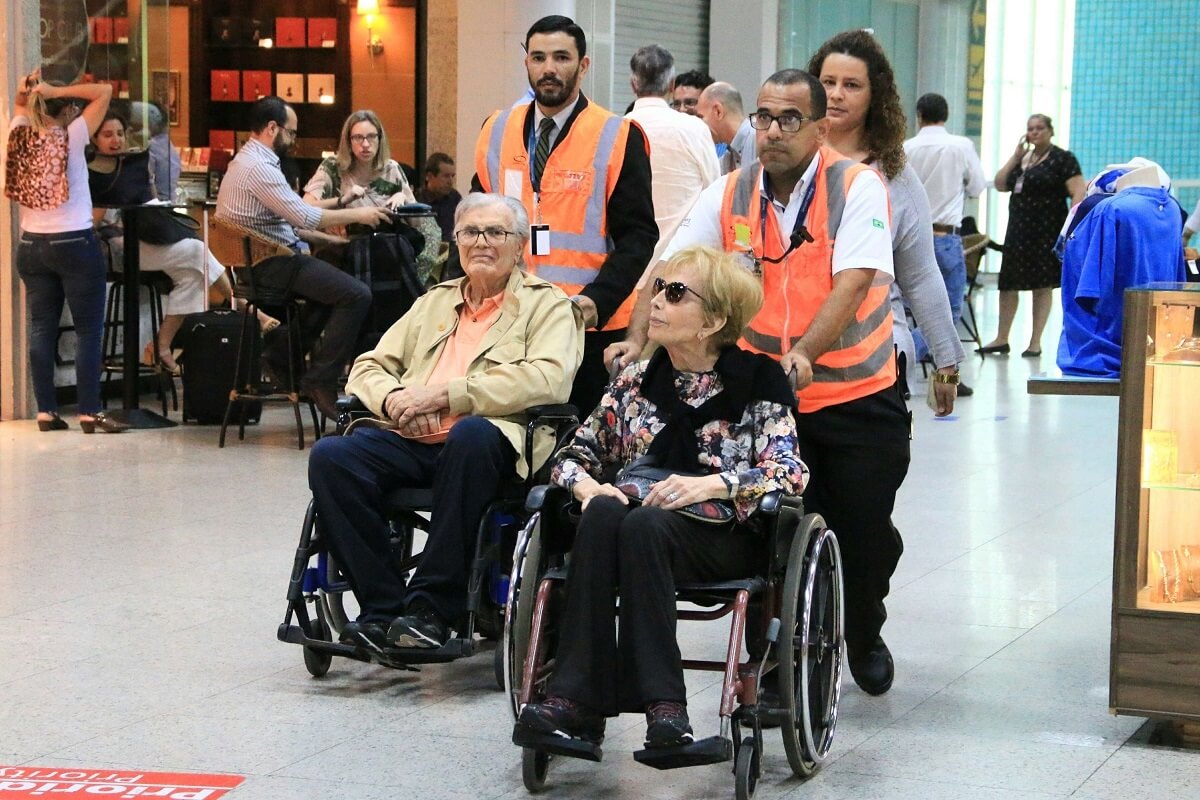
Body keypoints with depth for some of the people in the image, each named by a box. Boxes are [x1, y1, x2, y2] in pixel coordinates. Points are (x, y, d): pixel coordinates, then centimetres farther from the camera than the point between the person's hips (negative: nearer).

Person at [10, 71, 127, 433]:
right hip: (75, 244, -5)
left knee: (41, 329, 7)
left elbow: (19, 106, 24)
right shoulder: (72, 137, -10)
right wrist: (56, 91, -8)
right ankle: (90, 412, -2)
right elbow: (104, 91, -6)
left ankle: (46, 410, 7)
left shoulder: (21, 138, 3)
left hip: (32, 246, 5)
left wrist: (27, 92, 6)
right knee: (88, 329, 0)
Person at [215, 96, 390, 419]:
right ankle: (321, 380, -11)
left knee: (336, 279, 25)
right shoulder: (258, 167, -18)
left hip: (264, 259, 11)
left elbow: (291, 213, 22)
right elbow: (304, 217, -21)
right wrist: (357, 215, -10)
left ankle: (282, 353, 21)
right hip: (272, 264, -11)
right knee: (357, 295, -17)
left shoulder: (249, 160, 16)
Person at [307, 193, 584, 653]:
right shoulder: (435, 302, 29)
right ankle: (384, 608, -19)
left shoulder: (547, 305, 12)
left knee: (471, 433, -39)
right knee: (330, 456, -23)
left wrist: (444, 393, -13)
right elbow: (368, 367, 24)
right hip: (413, 443, 5)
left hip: (487, 441, -5)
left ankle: (431, 609, -31)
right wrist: (394, 399, -2)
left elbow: (548, 378, -8)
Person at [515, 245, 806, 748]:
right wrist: (589, 488, -7)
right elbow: (574, 455, 16)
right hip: (635, 530, 4)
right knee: (602, 514, -31)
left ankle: (662, 702, -39)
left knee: (643, 524, -35)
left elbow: (789, 472, -7)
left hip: (726, 539, -4)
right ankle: (575, 700, -39)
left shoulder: (758, 381, 4)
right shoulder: (635, 383, 16)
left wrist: (712, 484, -23)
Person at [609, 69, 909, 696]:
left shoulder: (857, 187, -10)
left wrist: (803, 353, -37)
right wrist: (638, 340, -19)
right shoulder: (730, 195, 1)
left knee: (864, 534, 5)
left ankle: (863, 638, 35)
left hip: (856, 397, -2)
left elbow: (854, 280, -23)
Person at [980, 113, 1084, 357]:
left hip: (1047, 231, -7)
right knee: (1008, 284, 7)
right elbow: (1000, 184, 10)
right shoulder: (1023, 158, 15)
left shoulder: (1063, 159, -5)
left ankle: (1035, 342, 6)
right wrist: (1015, 157, 2)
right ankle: (1001, 339, 16)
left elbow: (1078, 193, -12)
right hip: (1018, 229, 7)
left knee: (1042, 286, 1)